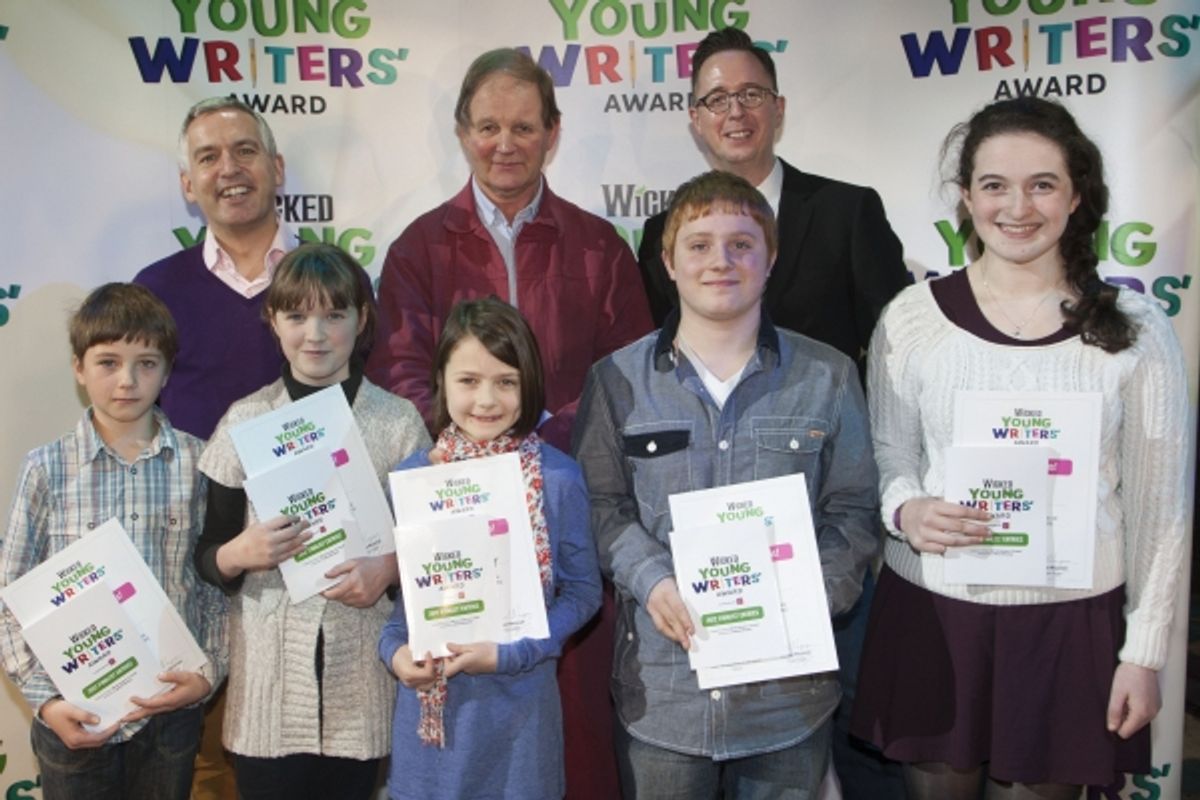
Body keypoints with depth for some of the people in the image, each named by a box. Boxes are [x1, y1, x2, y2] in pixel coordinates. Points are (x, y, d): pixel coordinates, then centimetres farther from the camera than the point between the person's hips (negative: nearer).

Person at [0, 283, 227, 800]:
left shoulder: (199, 463, -3)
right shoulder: (47, 468, -6)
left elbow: (220, 581, 1)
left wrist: (209, 672, -9)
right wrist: (45, 700, -11)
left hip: (171, 710, 1)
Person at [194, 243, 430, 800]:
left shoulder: (399, 421, 0)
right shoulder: (244, 421, 1)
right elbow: (207, 558, 5)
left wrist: (390, 567, -15)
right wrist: (238, 555, -16)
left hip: (362, 669, 0)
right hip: (269, 671, 0)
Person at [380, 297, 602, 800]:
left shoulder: (558, 477, -10)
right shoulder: (411, 474, -3)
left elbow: (583, 592, -5)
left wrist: (509, 653, -16)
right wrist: (394, 649, -11)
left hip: (518, 701, -2)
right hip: (428, 704, 2)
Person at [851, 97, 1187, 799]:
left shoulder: (1133, 327, -3)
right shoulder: (913, 317, -3)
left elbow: (1158, 502, 1)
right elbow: (885, 453, 5)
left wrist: (1144, 652, 1)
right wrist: (907, 509, -17)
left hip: (1074, 620, 0)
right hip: (932, 611, 1)